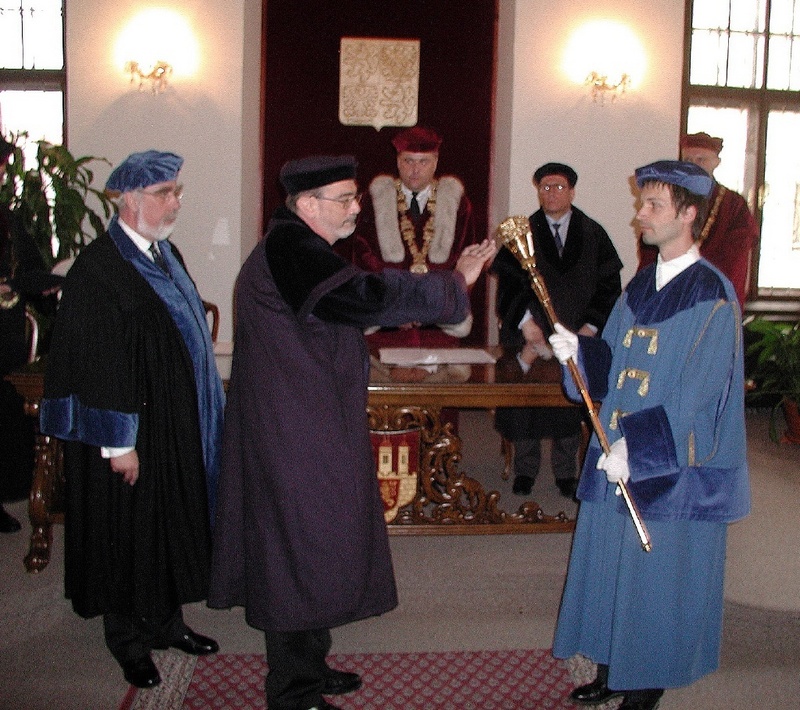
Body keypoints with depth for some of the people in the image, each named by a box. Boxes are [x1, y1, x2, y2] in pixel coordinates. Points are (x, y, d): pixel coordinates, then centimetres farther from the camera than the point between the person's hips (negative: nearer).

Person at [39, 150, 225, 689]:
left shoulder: (167, 255, 8)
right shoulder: (98, 268, -18)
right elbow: (97, 362, -20)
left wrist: (198, 417, 15)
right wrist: (118, 443, -19)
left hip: (178, 426, 8)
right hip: (132, 432, -8)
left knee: (172, 524, 17)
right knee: (128, 532, 7)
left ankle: (167, 623, 33)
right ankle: (129, 643, 23)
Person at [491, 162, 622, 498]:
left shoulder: (593, 235, 5)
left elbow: (609, 285, 3)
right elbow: (508, 284, -2)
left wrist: (592, 325, -7)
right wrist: (525, 321, -14)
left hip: (577, 336, 1)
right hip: (531, 335, 0)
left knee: (571, 403, 6)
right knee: (525, 402, 3)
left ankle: (565, 472, 19)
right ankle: (525, 470, 18)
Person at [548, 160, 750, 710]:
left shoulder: (712, 297, -15)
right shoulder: (641, 286, 9)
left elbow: (696, 395, -20)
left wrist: (635, 446, -23)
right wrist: (578, 350, -8)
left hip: (674, 468, -7)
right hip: (617, 453, 7)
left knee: (660, 576, 7)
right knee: (612, 566, 14)